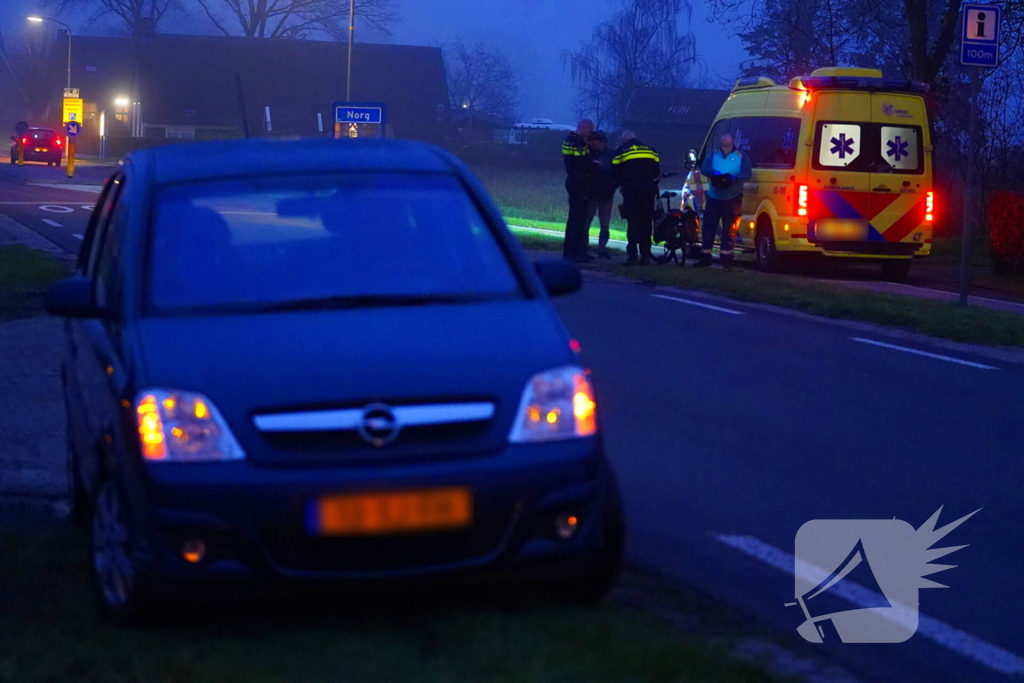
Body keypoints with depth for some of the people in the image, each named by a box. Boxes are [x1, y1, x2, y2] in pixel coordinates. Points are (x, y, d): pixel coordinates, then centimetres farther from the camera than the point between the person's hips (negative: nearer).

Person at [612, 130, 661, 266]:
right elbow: (657, 171, 12)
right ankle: (645, 256, 2)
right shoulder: (650, 149, 16)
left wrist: (623, 184, 21)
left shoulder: (621, 151, 7)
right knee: (646, 223, 6)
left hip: (631, 190, -2)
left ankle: (632, 254, -10)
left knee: (633, 222, -2)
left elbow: (616, 173, 5)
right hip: (648, 191, 3)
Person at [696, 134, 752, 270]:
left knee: (728, 229, 0)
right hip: (713, 197, 3)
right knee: (708, 227, 2)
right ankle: (705, 257, 6)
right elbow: (703, 169, 0)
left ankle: (726, 257, 4)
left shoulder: (741, 157, 1)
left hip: (731, 199, -2)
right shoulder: (713, 155, 8)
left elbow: (747, 175, -5)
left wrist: (735, 178, -25)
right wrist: (713, 173, -22)